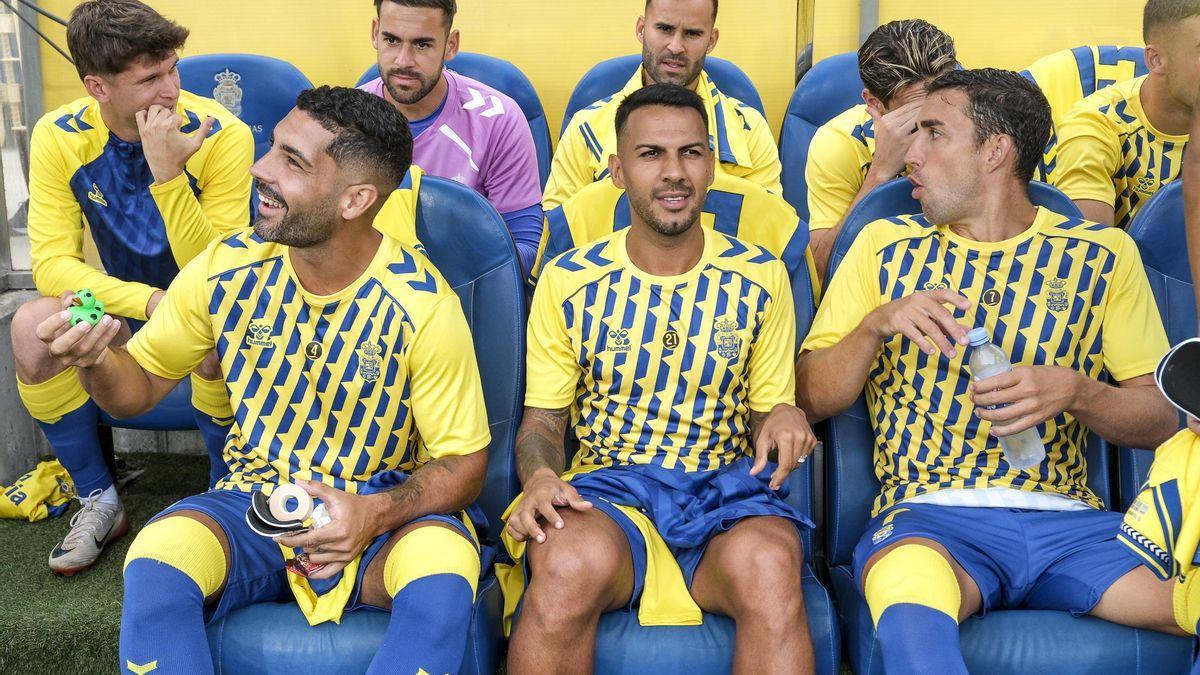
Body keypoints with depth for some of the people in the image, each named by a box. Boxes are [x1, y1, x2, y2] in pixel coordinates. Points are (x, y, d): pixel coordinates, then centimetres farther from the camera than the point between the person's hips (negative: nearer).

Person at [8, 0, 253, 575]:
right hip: (119, 301, 3)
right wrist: (149, 302, -31)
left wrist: (168, 175, -37)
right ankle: (99, 501, -4)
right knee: (33, 327, -25)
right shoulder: (60, 138, -13)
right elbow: (52, 262, -15)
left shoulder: (221, 135, -22)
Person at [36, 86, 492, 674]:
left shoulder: (422, 306, -16)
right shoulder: (225, 271, -6)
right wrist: (96, 361, -16)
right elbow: (139, 384, 9)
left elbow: (464, 463, -9)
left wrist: (378, 514, -28)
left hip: (379, 507, -2)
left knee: (444, 576, -35)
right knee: (153, 566, -30)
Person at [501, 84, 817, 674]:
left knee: (767, 564, -36)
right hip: (604, 489, 0)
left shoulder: (760, 278, 8)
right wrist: (540, 477, -14)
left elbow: (766, 413, 14)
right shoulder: (568, 281, 5)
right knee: (572, 563, -36)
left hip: (727, 491, 1)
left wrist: (781, 422, -12)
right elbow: (541, 423, 10)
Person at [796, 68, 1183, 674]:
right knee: (911, 615, -37)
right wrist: (878, 323, -9)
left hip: (1069, 519, 3)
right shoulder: (886, 245, 11)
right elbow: (809, 398, 8)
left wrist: (1075, 390, -11)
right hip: (929, 511, -3)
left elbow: (1161, 416, 9)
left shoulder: (1101, 254, 11)